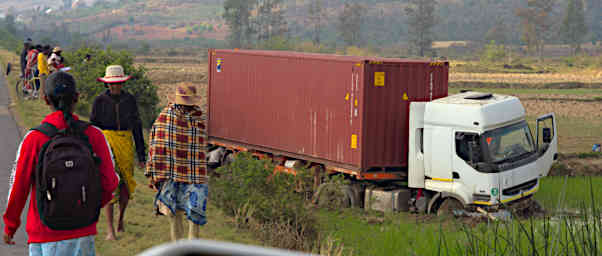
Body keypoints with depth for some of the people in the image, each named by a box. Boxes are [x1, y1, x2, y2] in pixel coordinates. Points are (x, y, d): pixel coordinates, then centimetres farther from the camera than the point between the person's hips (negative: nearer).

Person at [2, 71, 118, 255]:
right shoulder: (94, 135, -6)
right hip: (82, 233, 1)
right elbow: (109, 182, -6)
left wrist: (10, 227, 9)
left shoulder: (34, 139, -10)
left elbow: (19, 187, -5)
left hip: (43, 233, -1)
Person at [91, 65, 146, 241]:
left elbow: (137, 127, 7)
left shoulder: (130, 100, 4)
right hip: (106, 142, -2)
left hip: (125, 144, 2)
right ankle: (111, 230, -4)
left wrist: (141, 155, 5)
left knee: (126, 187, 3)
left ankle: (121, 218, 32)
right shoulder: (99, 101, -2)